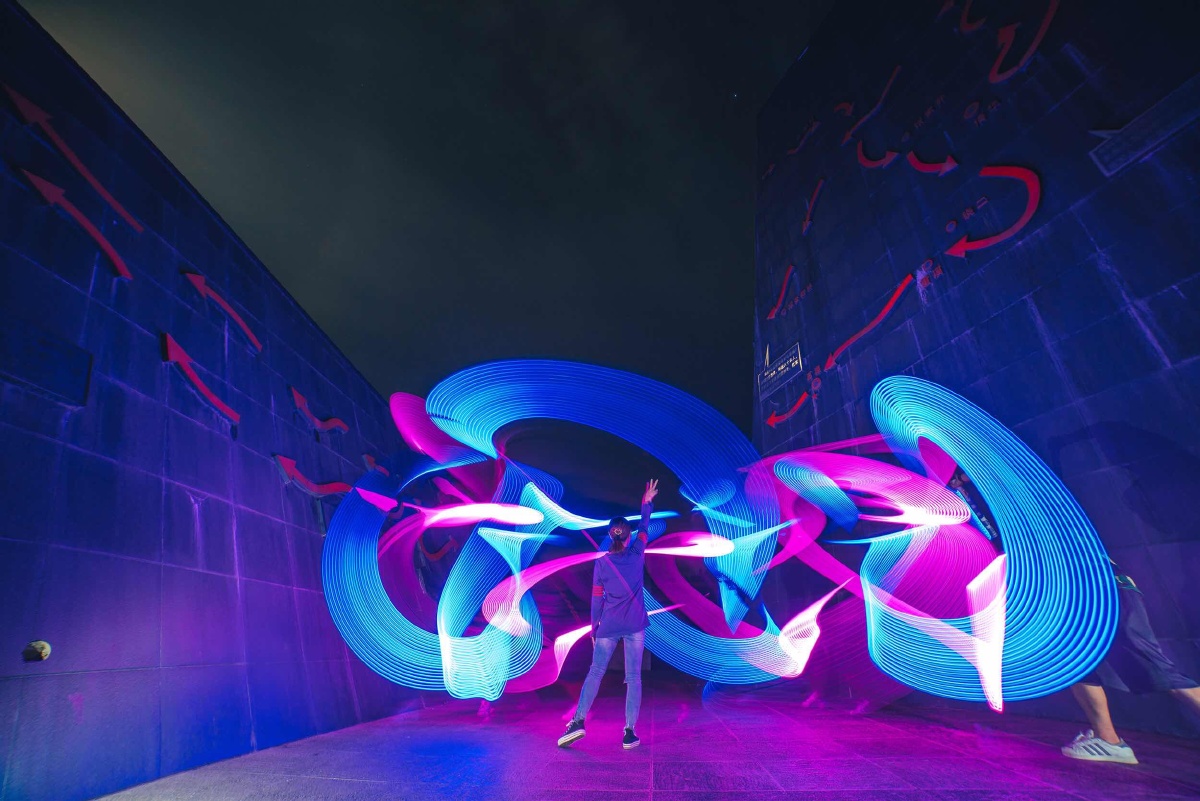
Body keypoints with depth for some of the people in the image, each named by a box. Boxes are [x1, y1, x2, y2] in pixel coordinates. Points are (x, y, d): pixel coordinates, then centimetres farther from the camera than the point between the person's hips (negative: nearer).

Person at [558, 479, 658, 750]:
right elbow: (644, 529, 14)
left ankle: (578, 722, 2)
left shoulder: (601, 563, -5)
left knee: (595, 673, 9)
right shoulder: (637, 555, -3)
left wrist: (594, 629, 10)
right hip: (635, 626, 1)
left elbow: (597, 600, -2)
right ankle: (629, 732, 5)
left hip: (608, 627, 0)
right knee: (633, 677, 6)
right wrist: (647, 503, 27)